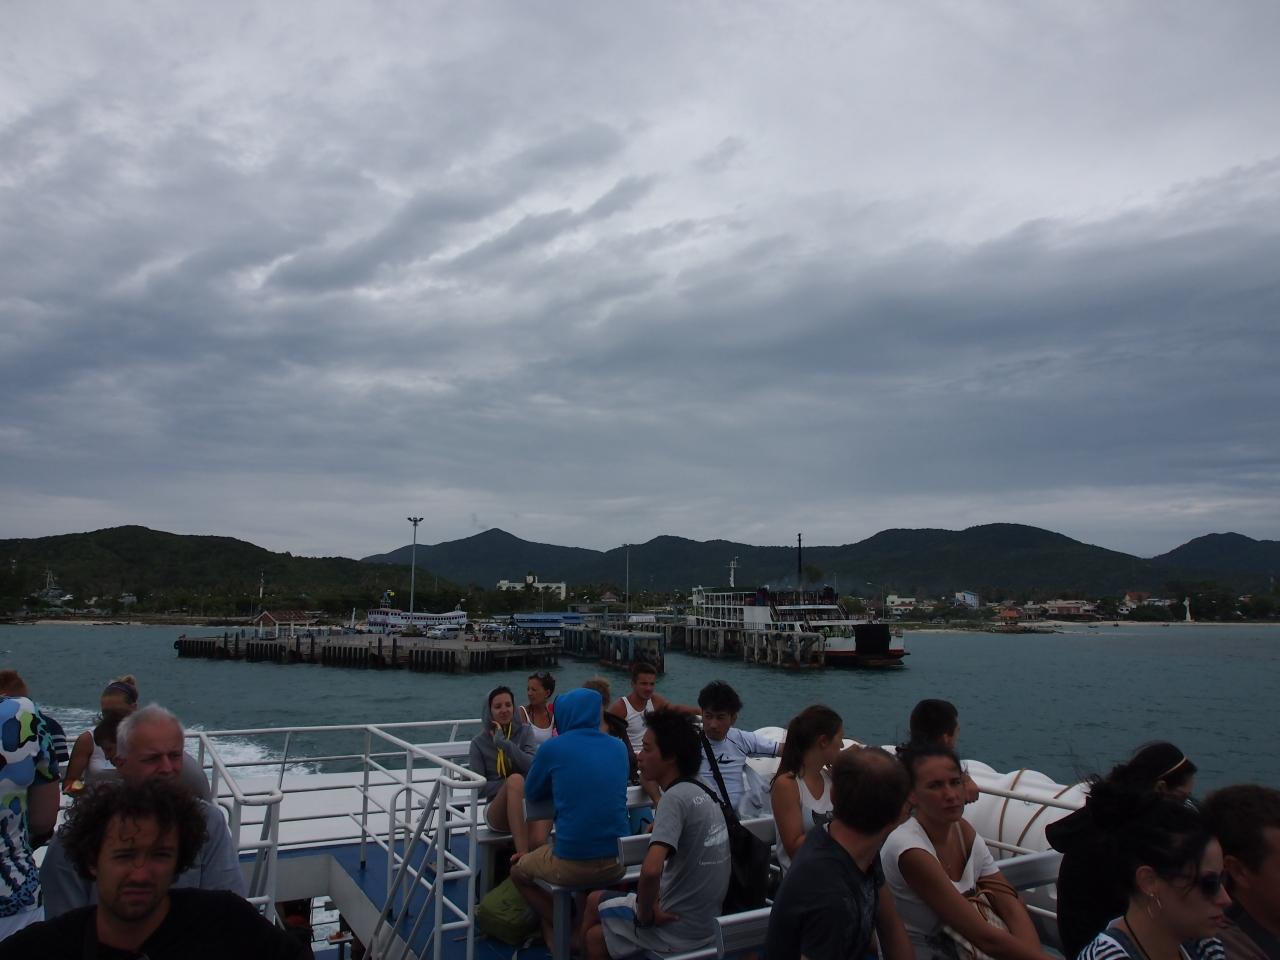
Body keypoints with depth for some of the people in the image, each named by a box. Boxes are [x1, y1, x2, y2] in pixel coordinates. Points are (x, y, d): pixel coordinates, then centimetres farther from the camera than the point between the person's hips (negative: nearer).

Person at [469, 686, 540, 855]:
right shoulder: (479, 742, 5)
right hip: (497, 812, -2)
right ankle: (524, 857, -43)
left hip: (527, 804, 2)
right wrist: (514, 784, -13)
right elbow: (479, 788, -1)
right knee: (515, 779, -36)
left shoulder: (524, 731, 7)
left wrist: (503, 742, -15)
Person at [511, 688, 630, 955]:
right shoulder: (619, 747, 6)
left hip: (571, 866, -4)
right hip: (617, 863, 4)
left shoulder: (553, 748, -5)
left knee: (518, 872, 27)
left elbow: (532, 794, 11)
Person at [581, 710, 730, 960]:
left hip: (677, 928, -8)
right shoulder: (701, 795, 4)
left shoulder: (675, 798, -23)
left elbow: (651, 870, -35)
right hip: (705, 920, 8)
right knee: (597, 899, 24)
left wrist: (645, 913, -17)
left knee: (593, 936, 15)